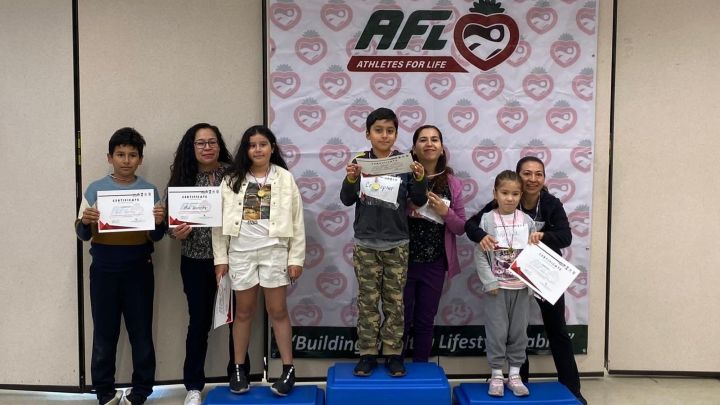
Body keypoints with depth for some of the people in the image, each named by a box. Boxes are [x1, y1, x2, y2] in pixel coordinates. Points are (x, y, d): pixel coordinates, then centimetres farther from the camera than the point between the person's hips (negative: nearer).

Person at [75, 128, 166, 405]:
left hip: (138, 270, 0)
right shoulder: (95, 189, 3)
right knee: (104, 334, 6)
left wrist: (159, 222, -16)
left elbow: (155, 237, 5)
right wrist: (84, 221, -16)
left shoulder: (150, 191, 3)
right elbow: (83, 235, 6)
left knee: (141, 333, 4)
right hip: (103, 270, 1)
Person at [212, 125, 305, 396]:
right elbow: (220, 220, 5)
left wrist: (296, 258, -4)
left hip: (274, 250, -1)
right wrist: (220, 257, 1)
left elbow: (297, 221, 0)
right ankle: (238, 369, 24)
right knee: (244, 312, 11)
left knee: (278, 311, 5)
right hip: (241, 251, 2)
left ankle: (288, 369, 15)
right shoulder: (232, 180, 5)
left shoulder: (285, 178, 1)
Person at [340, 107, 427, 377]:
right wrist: (351, 179, -21)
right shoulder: (360, 162, -1)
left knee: (395, 301, 7)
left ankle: (394, 354, 17)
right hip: (365, 243, 0)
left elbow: (419, 201, -1)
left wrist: (420, 179, -19)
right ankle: (367, 354, 16)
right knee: (367, 301, 7)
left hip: (397, 243, 0)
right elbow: (346, 200, -3)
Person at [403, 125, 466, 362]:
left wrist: (445, 212, -13)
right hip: (403, 261, -2)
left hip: (434, 264, 2)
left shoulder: (452, 184, 2)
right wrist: (408, 204, -20)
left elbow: (461, 228, 4)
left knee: (425, 322, 14)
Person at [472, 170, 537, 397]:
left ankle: (514, 375, 21)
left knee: (519, 333, 9)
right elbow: (480, 254, -7)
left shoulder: (527, 221, 3)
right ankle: (496, 376, 15)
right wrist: (489, 282, -13)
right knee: (497, 332, 1)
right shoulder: (487, 220, -6)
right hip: (496, 287, -3)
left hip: (522, 287, 3)